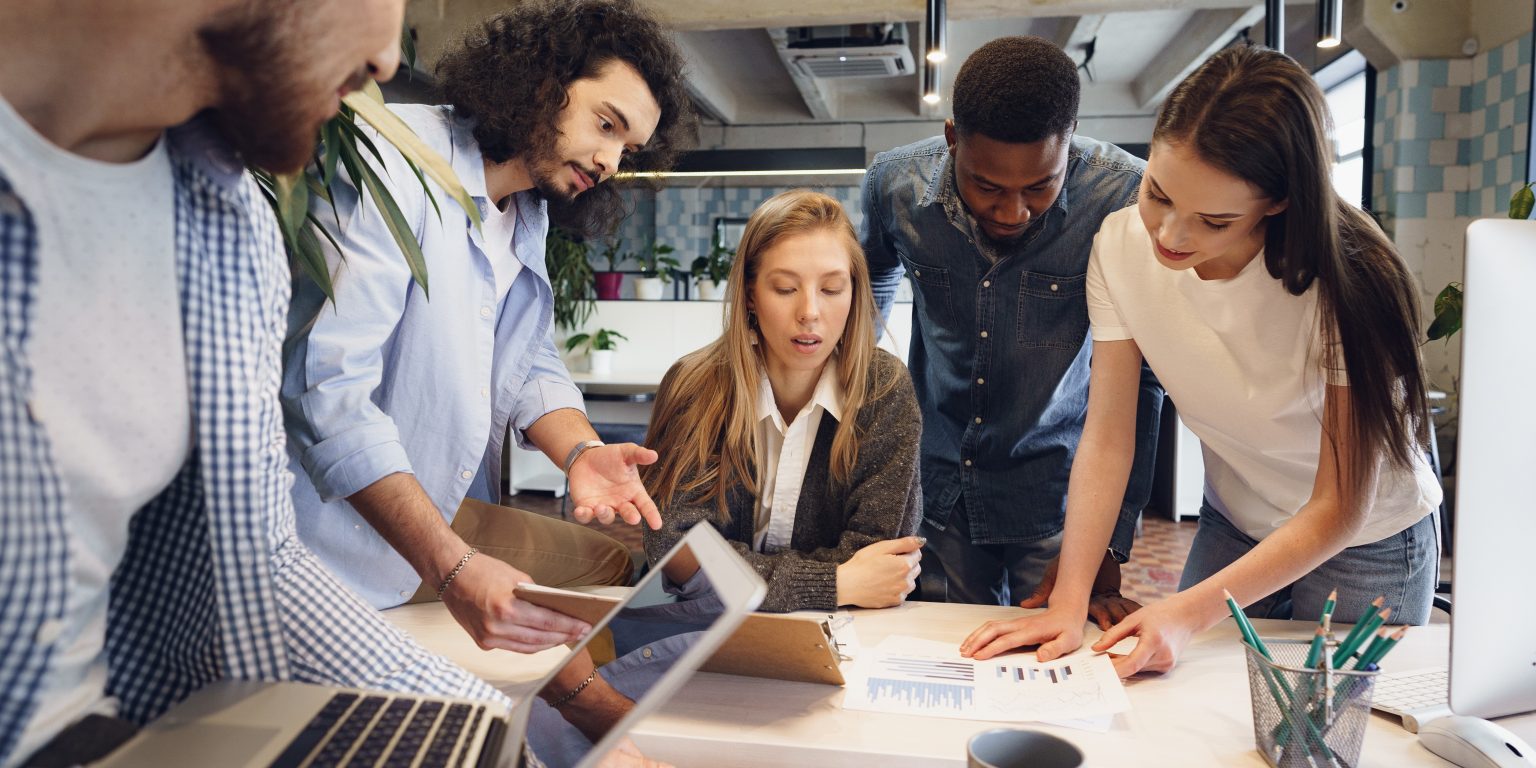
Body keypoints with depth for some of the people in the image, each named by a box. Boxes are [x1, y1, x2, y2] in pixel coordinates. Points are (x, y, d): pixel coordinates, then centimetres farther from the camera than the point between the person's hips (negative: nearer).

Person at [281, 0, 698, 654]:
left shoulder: (529, 218, 10)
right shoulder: (394, 158, -19)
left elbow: (532, 367, 10)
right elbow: (329, 390, -27)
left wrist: (580, 450, -15)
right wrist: (453, 570, -35)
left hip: (447, 519, 8)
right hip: (344, 543, -8)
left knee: (609, 562, 7)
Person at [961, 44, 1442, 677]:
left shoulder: (1346, 280, -30)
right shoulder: (1121, 246, -20)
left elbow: (1339, 510, -24)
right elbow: (1107, 436, -18)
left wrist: (1190, 612, -33)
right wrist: (1068, 604, -26)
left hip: (1366, 545, -3)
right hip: (1233, 527, 3)